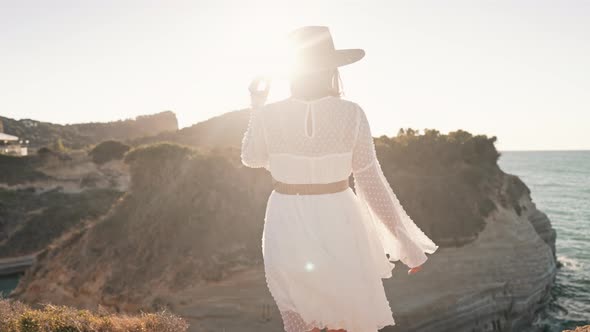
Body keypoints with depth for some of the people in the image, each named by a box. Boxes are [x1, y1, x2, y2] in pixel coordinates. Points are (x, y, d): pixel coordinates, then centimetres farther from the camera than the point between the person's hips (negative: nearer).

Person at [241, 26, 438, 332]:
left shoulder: (268, 116, -10)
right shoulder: (351, 114, -13)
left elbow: (251, 158, 9)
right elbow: (371, 183, -11)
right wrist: (405, 239, -1)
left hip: (288, 223, 1)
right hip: (337, 221, 0)